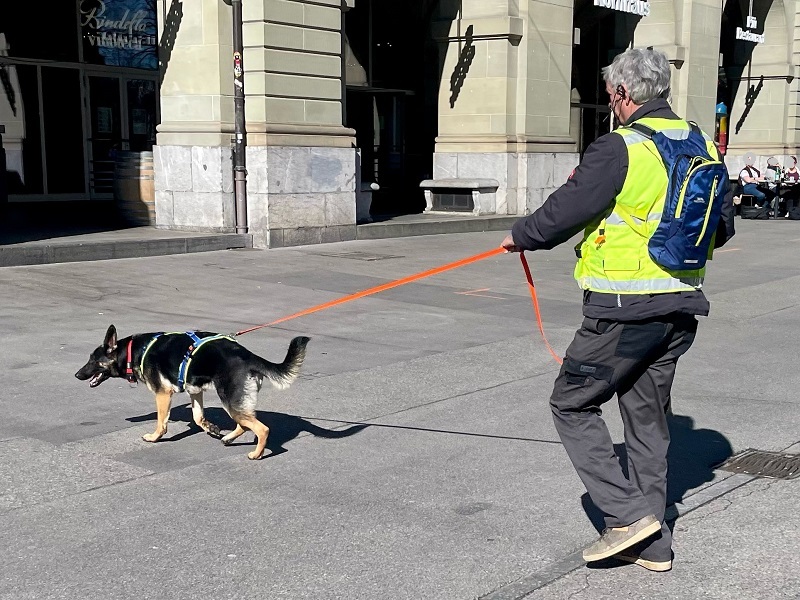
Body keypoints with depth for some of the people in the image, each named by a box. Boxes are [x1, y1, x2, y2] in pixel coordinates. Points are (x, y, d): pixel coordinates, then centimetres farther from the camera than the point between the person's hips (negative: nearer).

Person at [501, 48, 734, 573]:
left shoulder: (619, 149, -14)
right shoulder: (702, 149, 8)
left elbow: (563, 213, -11)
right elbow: (722, 228, 16)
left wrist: (520, 235, 7)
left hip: (623, 311, -8)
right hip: (680, 310, 8)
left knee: (572, 403, 8)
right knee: (648, 417, 17)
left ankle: (629, 514, 2)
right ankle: (652, 544, 23)